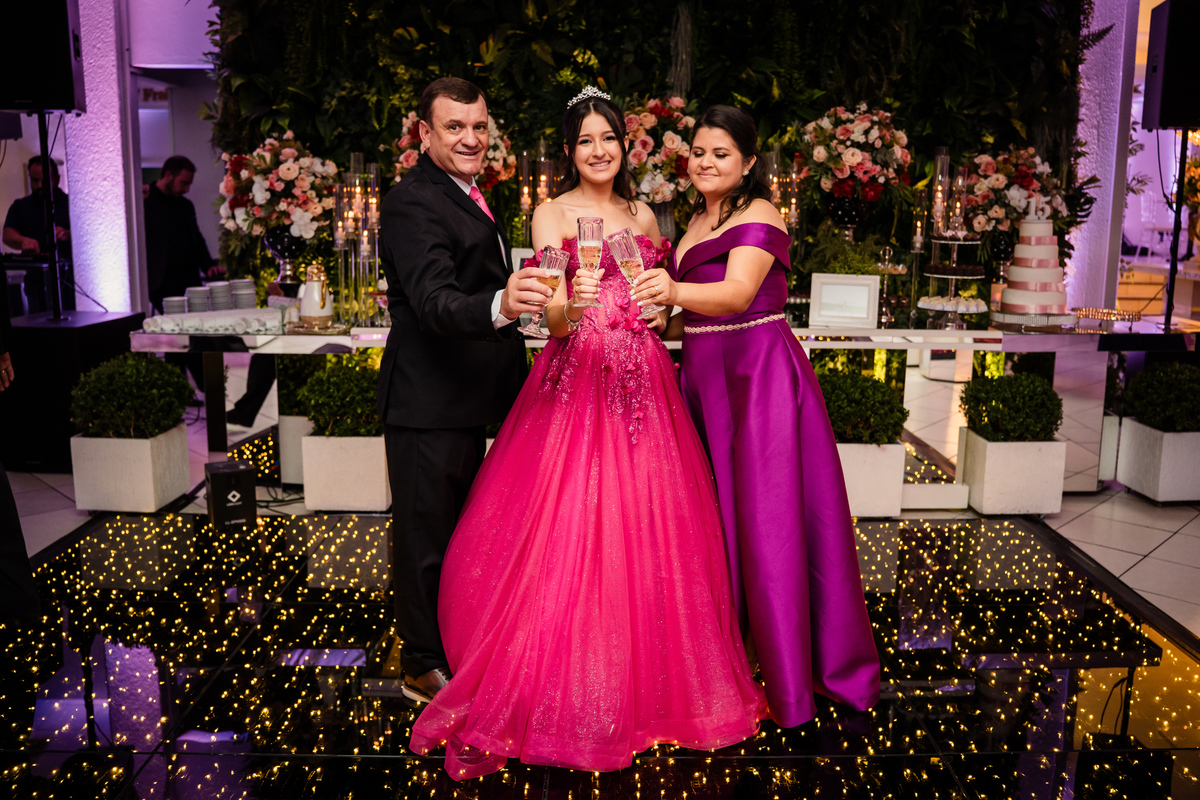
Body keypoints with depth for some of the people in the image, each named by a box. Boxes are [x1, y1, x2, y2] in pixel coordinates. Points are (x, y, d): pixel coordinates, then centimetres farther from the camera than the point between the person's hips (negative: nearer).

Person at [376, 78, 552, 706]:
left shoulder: (464, 193, 11)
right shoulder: (412, 204, -20)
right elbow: (436, 303, -36)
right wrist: (500, 305, -53)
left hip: (465, 395, 10)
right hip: (426, 399, -10)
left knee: (457, 527, 24)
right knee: (427, 532, 4)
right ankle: (425, 666, 21)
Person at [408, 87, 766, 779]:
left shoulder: (643, 216, 18)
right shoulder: (552, 214, 3)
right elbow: (555, 318, -8)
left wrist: (663, 304, 1)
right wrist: (573, 306, -30)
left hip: (643, 383, 5)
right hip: (577, 380, -4)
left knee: (647, 532, 4)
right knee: (570, 531, -7)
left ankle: (649, 684, 21)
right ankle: (568, 693, 8)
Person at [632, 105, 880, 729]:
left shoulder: (758, 215, -9)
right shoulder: (698, 220, 17)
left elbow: (738, 292, -27)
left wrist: (674, 291, -44)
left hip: (758, 372, -8)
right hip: (705, 374, 8)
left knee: (768, 513, -6)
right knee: (713, 511, 10)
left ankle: (790, 678, 5)